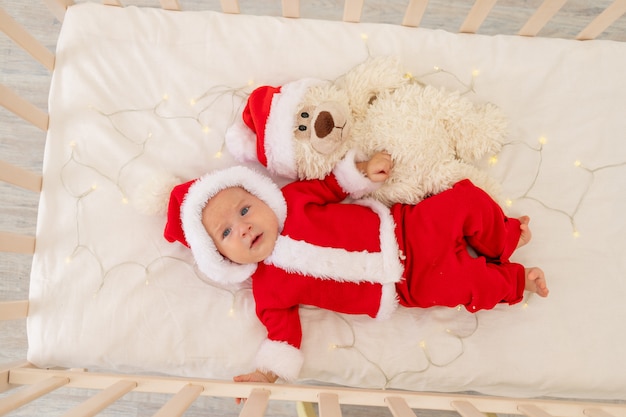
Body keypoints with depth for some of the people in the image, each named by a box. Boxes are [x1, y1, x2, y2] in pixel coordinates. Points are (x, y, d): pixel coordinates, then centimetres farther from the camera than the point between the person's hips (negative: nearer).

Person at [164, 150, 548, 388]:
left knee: (467, 199, -8)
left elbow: (334, 186, 7)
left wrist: (364, 170, -7)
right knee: (469, 284, -16)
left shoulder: (292, 199, -4)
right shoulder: (270, 290, -10)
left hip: (405, 228, 3)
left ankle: (505, 239, 24)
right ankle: (514, 280, 20)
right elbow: (283, 329, -12)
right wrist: (268, 373, -25)